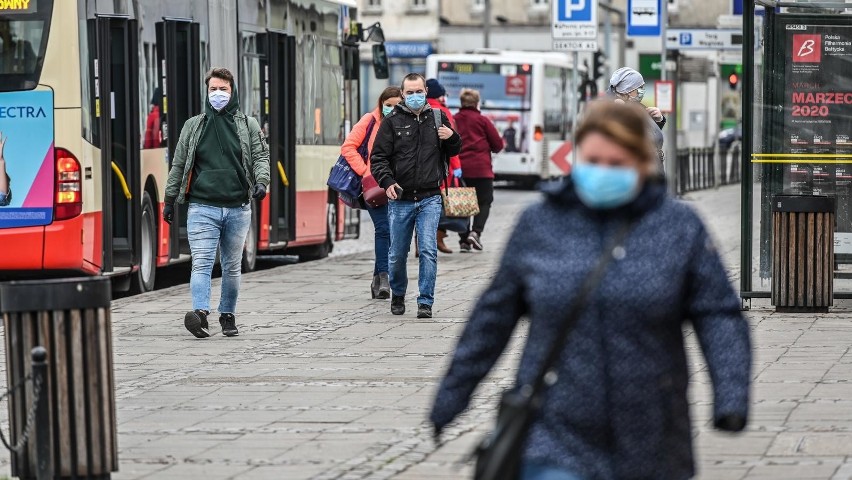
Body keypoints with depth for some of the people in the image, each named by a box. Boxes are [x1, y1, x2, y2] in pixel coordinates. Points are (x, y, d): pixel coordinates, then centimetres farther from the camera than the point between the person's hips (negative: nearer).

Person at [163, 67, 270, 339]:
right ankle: (200, 313, -28)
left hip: (238, 209, 1)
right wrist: (170, 200, 11)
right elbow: (178, 165, 13)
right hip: (202, 207, -1)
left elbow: (261, 156, 5)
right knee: (202, 263, -15)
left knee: (232, 266, 9)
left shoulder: (248, 125, 10)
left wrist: (261, 181, -15)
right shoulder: (193, 126, 11)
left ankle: (228, 316, 21)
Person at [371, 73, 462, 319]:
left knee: (428, 250, -11)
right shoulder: (392, 122, 2)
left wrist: (452, 137, -5)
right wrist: (387, 182, -16)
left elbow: (453, 152, 19)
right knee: (397, 254, 8)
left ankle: (425, 302, -5)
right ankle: (397, 296, 31)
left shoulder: (437, 118, 8)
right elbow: (378, 157, 1)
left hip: (429, 199, 0)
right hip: (400, 199, 0)